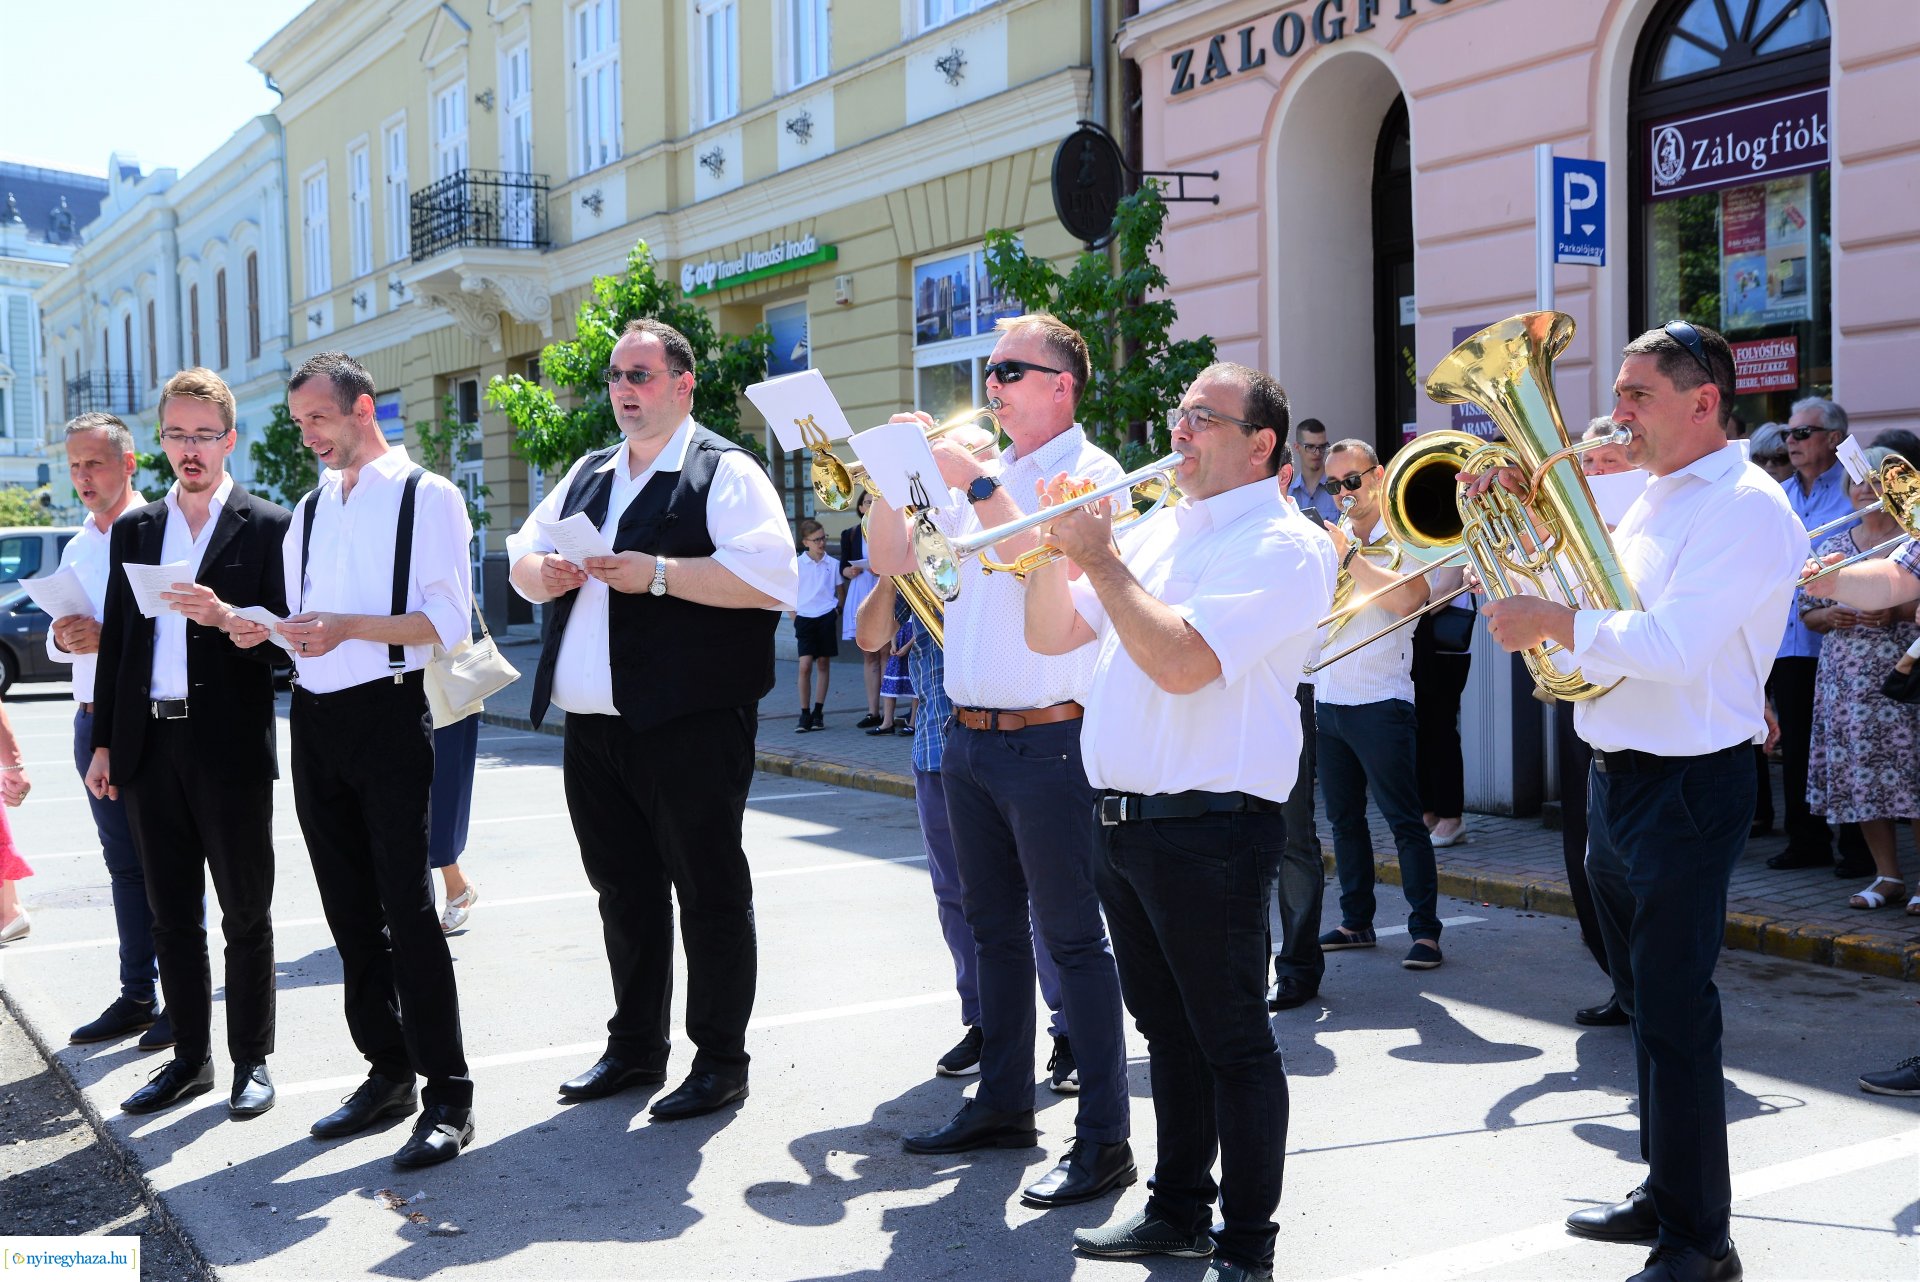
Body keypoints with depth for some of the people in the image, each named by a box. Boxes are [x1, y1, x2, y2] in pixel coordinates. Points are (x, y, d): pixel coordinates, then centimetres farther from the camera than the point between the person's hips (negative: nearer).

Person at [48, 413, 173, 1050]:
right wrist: (63, 638, -3)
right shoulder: (77, 547, 16)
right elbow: (62, 642, 19)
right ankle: (137, 996, 21)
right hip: (94, 720, 7)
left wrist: (108, 636, -24)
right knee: (124, 865, 13)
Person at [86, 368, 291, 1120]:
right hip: (150, 745, 5)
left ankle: (251, 1060, 15)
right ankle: (190, 1057, 22)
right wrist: (105, 743, 10)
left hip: (231, 748, -5)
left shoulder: (267, 527, -1)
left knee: (245, 915, 4)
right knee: (171, 917, 12)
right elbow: (114, 642, 13)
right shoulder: (134, 530, 13)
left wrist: (227, 618, -23)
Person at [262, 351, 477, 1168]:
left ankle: (447, 1094, -1)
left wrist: (349, 627, -22)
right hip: (313, 718, 7)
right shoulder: (309, 511, 17)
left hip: (388, 714, -7)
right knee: (349, 909, 11)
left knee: (407, 908, -8)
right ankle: (388, 1071, 22)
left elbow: (449, 623, -11)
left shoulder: (427, 498, -3)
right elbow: (300, 622, 18)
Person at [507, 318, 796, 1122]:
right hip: (593, 726, 7)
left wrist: (658, 574, -22)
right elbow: (521, 556, 22)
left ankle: (721, 1061, 13)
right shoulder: (589, 474, 19)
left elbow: (768, 575, -19)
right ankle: (634, 1048, 29)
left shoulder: (722, 471, -5)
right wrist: (540, 572, -2)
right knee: (623, 891, 16)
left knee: (708, 892, 2)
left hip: (688, 725, -7)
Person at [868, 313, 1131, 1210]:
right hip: (969, 735, 8)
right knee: (994, 927, 16)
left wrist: (973, 483, -19)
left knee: (1072, 937, -5)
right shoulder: (976, 477, 15)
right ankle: (1004, 1102, 28)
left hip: (1046, 740, -8)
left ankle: (1104, 1139, 1)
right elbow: (890, 558, 14)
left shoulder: (1088, 472, -7)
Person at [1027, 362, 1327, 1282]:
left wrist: (1100, 557, -15)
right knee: (1169, 1032, 19)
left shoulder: (1279, 546, -11)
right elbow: (1050, 635, 16)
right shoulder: (1158, 530, 15)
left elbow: (1180, 661, -24)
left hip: (1208, 830, -8)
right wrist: (1055, 542, 1)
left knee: (1232, 1043, 2)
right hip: (1123, 819, 8)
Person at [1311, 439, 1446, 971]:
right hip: (1327, 699, 7)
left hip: (1380, 702, -7)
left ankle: (1425, 929, 0)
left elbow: (1407, 598, -23)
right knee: (1343, 818, 13)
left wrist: (1348, 555, -19)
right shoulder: (1328, 541, 14)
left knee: (1404, 819, -4)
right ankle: (1356, 921, 22)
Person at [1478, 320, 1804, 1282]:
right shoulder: (1652, 500, 14)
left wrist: (1550, 621, -19)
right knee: (1645, 999, 18)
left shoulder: (1746, 508, -15)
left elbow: (1674, 645, -27)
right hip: (1615, 775, 9)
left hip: (1686, 787, -9)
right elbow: (1586, 585, 23)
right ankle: (1665, 1192, 33)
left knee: (1675, 1014, -4)